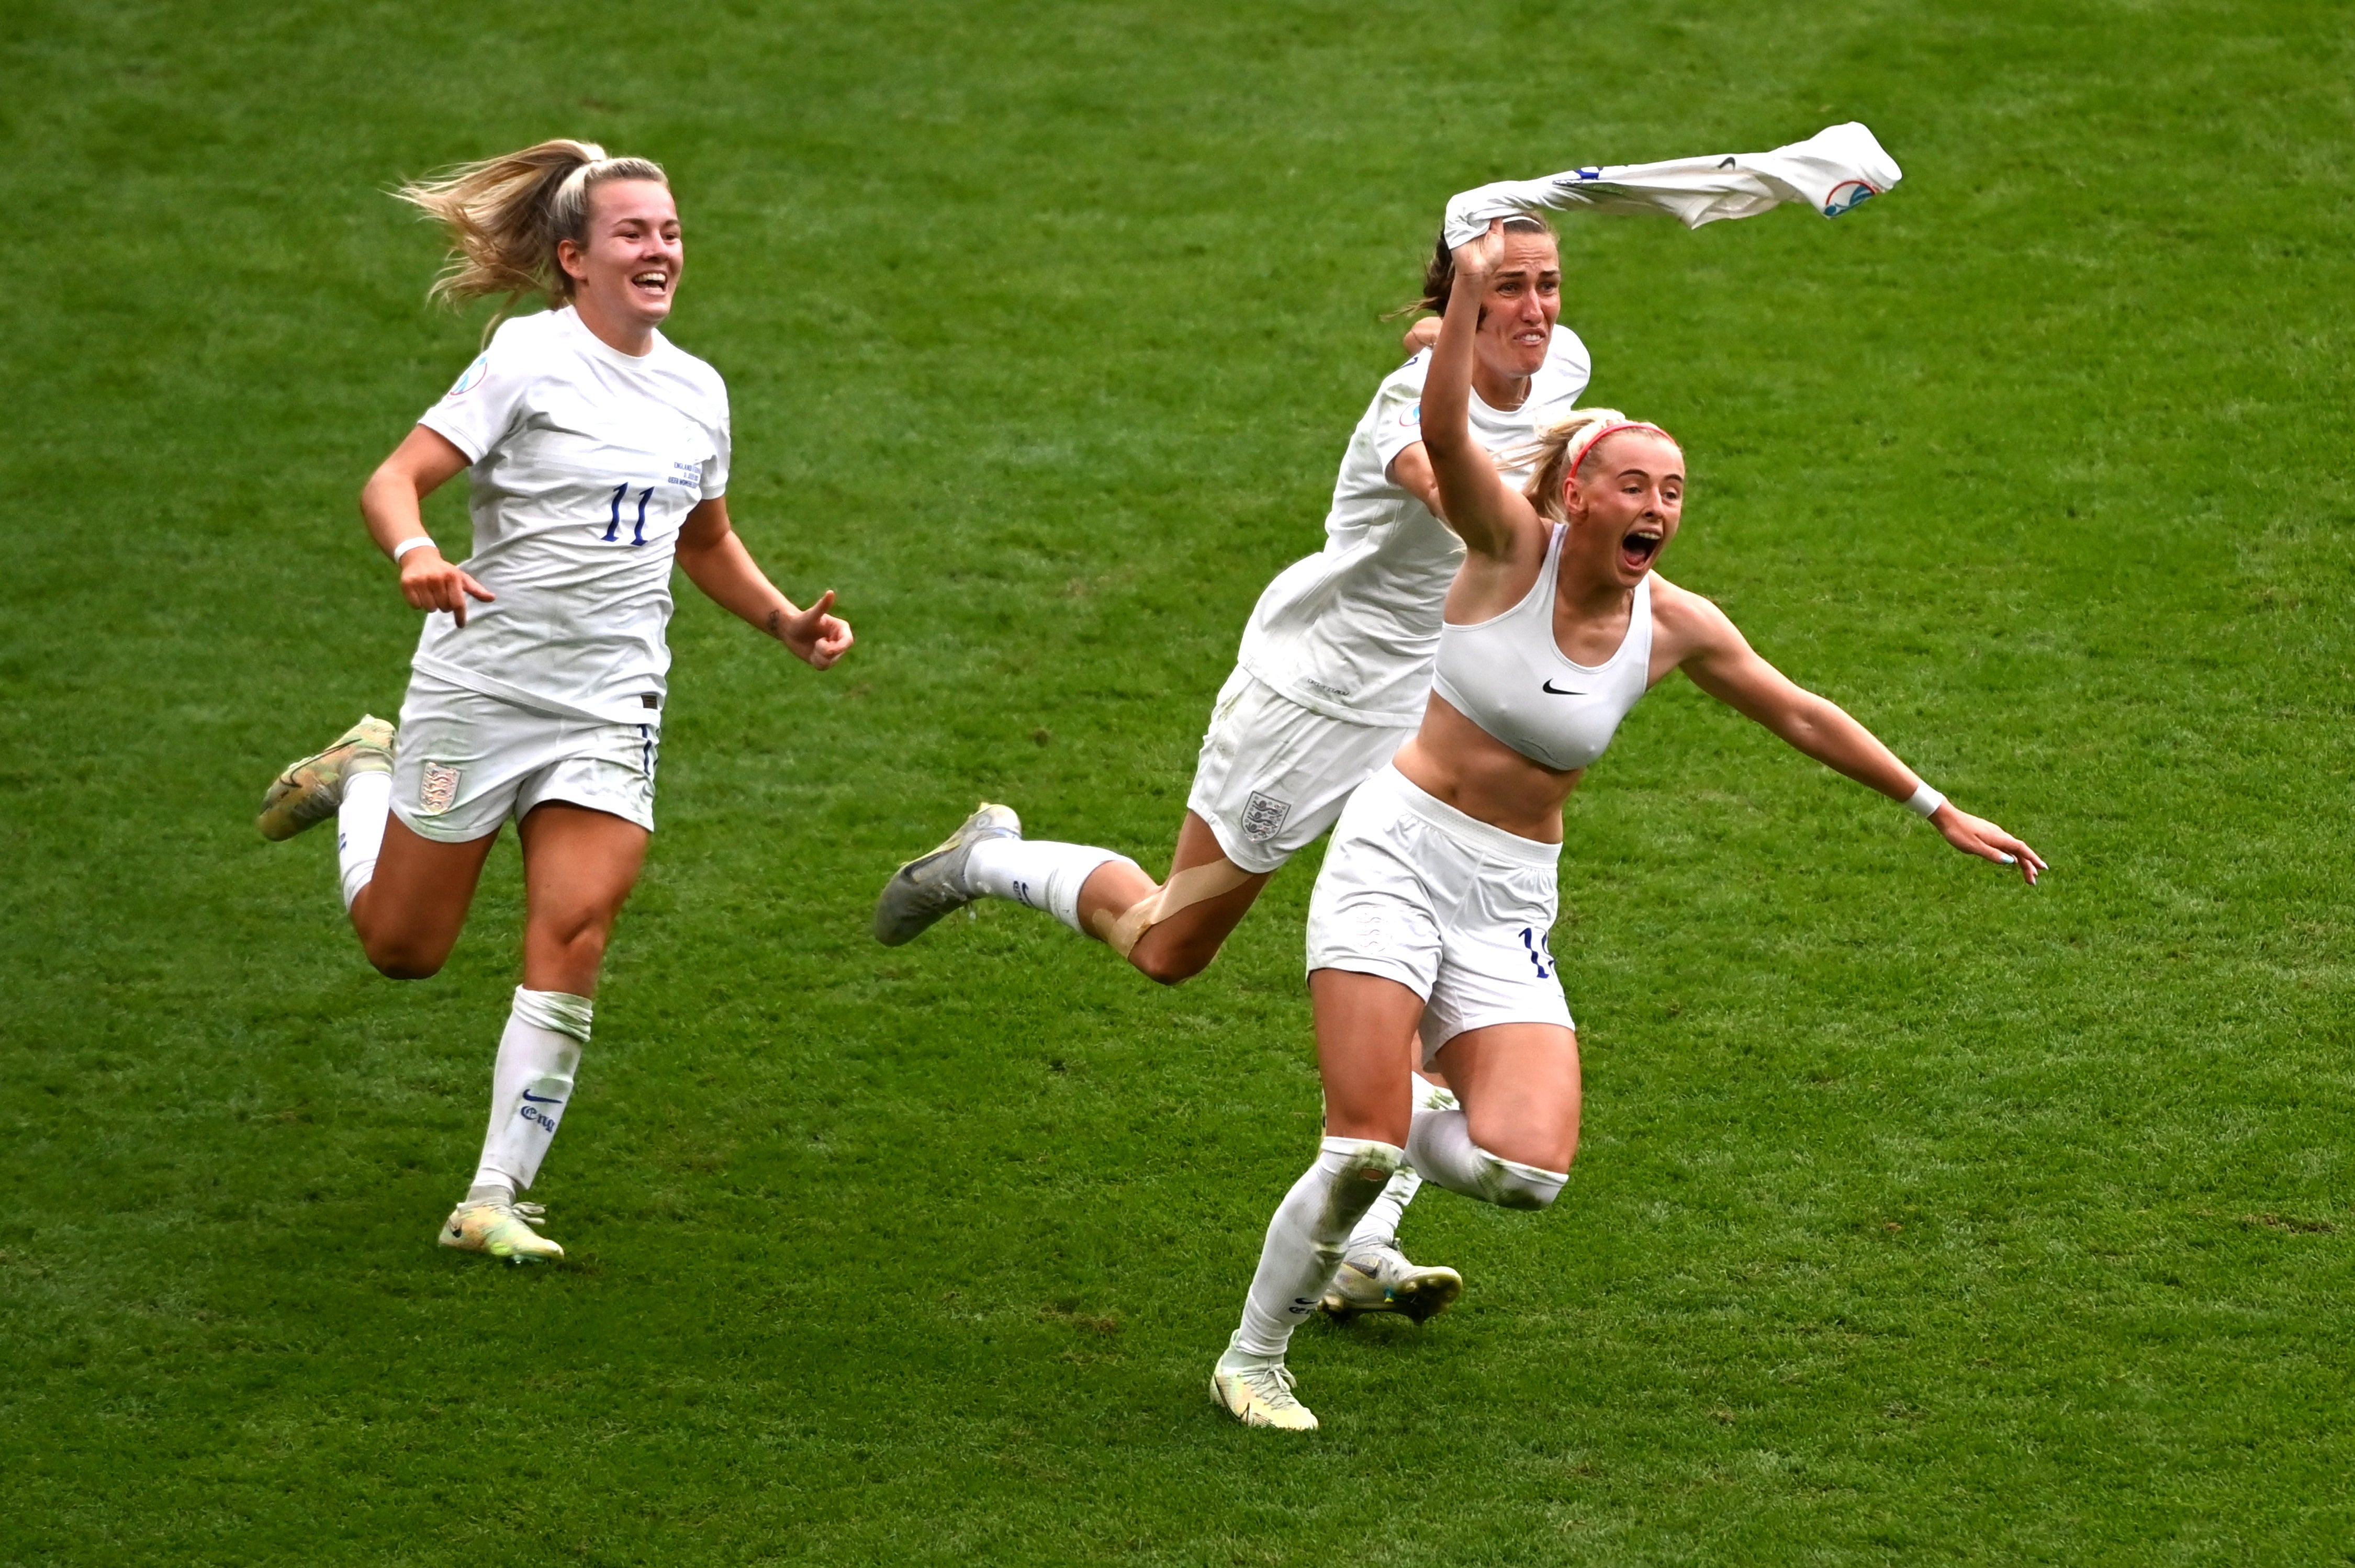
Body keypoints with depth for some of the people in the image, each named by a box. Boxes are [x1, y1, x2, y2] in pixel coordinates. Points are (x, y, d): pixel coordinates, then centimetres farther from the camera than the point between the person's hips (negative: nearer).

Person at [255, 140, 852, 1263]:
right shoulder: (533, 359, -10)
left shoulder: (696, 391, 9)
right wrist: (414, 555, -38)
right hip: (482, 681, -4)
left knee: (571, 941, -12)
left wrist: (787, 622, 12)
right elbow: (395, 479, -17)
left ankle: (495, 1200, -4)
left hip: (611, 707, 4)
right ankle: (367, 777, 40)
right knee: (403, 948, 8)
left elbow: (704, 543, 27)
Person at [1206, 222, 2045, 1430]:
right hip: (1396, 861, -4)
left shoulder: (1675, 627, 1)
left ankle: (1399, 1123, 20)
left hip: (1508, 909, 4)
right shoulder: (1513, 546, -8)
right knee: (1362, 1153, -15)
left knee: (1526, 1173, -15)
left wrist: (1938, 810, 19)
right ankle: (1253, 1358, 8)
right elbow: (1444, 434, -27)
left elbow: (1803, 716, 15)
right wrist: (1468, 296, -41)